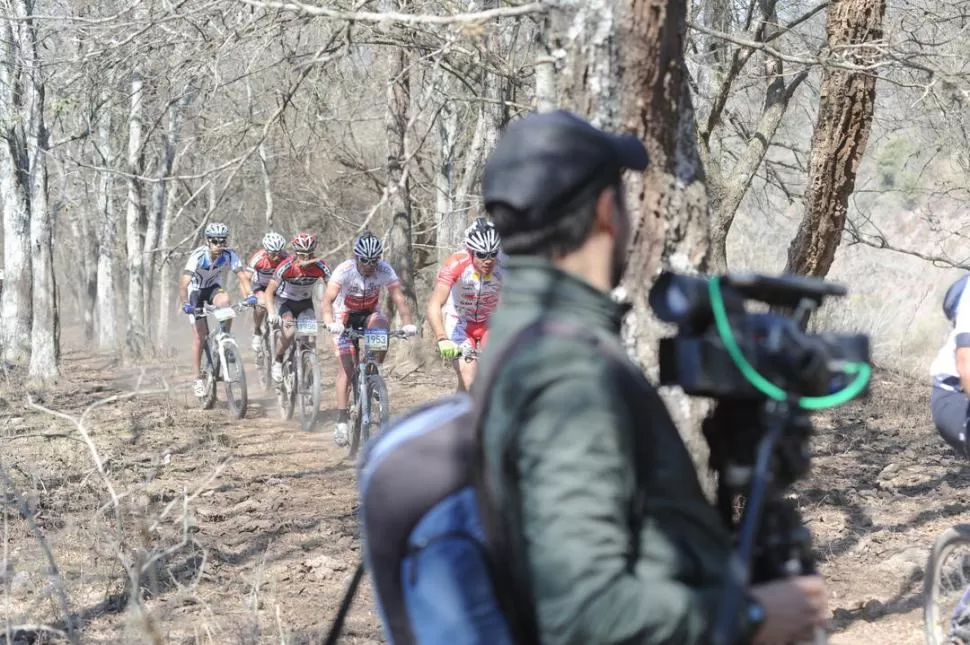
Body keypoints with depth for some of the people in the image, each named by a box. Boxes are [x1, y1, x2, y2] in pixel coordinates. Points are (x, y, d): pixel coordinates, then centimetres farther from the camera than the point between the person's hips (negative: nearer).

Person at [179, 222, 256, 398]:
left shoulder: (230, 255, -22)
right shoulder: (198, 256, -32)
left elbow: (242, 275, -29)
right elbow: (184, 283, -40)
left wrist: (250, 295, -46)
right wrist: (185, 303, -54)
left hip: (214, 288, 2)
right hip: (196, 291, -2)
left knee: (225, 300, -34)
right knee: (200, 335, -7)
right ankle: (198, 380, 3)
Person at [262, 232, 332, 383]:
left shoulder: (320, 267, -24)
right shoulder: (286, 267, -30)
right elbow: (269, 292, -26)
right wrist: (271, 314, -41)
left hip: (305, 302, 3)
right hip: (284, 301, -3)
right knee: (289, 331, -26)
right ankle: (277, 361, -2)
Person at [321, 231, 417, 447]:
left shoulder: (385, 270, -21)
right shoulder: (345, 270, -26)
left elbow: (398, 298, -27)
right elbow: (327, 299, -35)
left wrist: (407, 323, -44)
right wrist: (330, 322, -54)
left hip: (369, 313, 2)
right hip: (345, 316, -2)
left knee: (382, 326, -33)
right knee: (347, 364, -14)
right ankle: (341, 419, -11)